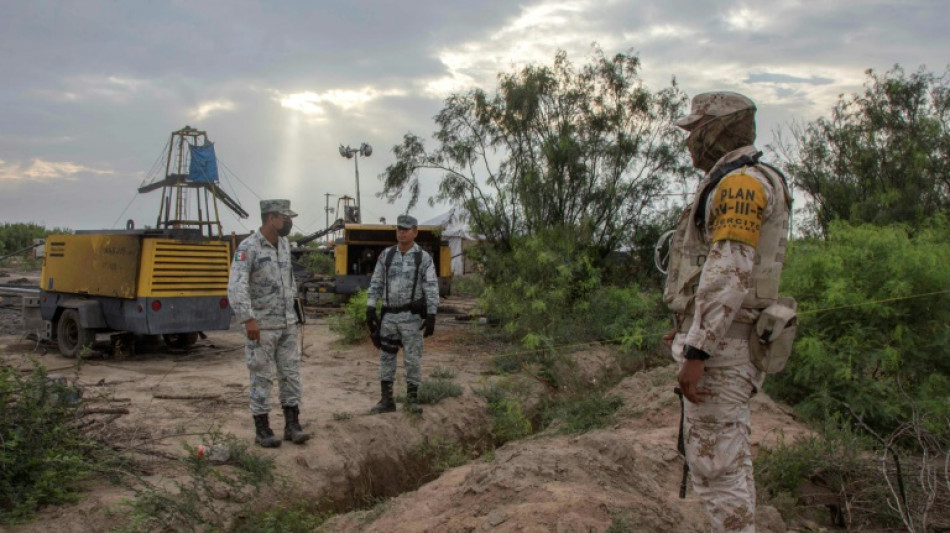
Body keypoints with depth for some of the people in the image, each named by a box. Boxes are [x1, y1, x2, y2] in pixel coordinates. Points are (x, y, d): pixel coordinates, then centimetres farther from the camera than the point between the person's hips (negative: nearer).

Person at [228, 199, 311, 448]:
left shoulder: (284, 245, 9)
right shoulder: (248, 248, -14)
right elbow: (236, 287, -23)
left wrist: (295, 312, 18)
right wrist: (248, 319, -31)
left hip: (288, 324, 7)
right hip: (262, 326, -6)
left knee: (291, 374, 8)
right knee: (262, 378, 3)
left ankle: (292, 424, 16)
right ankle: (262, 429, 14)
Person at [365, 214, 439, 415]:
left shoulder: (424, 258, -3)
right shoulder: (386, 255, 6)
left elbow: (432, 288, -7)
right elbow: (376, 283, 8)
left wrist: (431, 316, -13)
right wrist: (370, 308, 1)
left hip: (411, 316, -3)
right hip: (388, 315, 3)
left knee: (413, 358, 3)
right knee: (386, 357, 7)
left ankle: (412, 398, 15)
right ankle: (386, 400, 16)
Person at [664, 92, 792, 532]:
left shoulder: (740, 181, -16)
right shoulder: (736, 186, 18)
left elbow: (729, 273, -25)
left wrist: (695, 352, -26)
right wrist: (690, 330, 27)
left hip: (720, 348, -11)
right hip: (726, 342, 11)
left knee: (713, 465, -4)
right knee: (729, 458, 18)